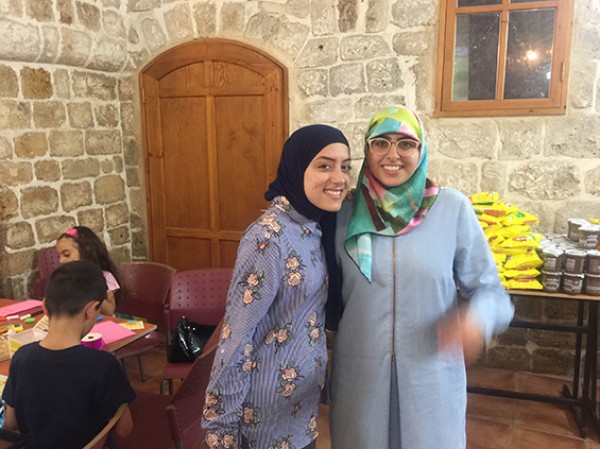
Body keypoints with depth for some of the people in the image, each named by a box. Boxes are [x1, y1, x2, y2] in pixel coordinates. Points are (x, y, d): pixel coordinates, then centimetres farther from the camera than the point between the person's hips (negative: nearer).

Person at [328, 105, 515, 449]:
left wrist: (477, 317, -24)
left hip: (432, 376, -1)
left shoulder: (454, 208, -9)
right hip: (359, 375, 1)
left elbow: (488, 288, -5)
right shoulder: (345, 213, -4)